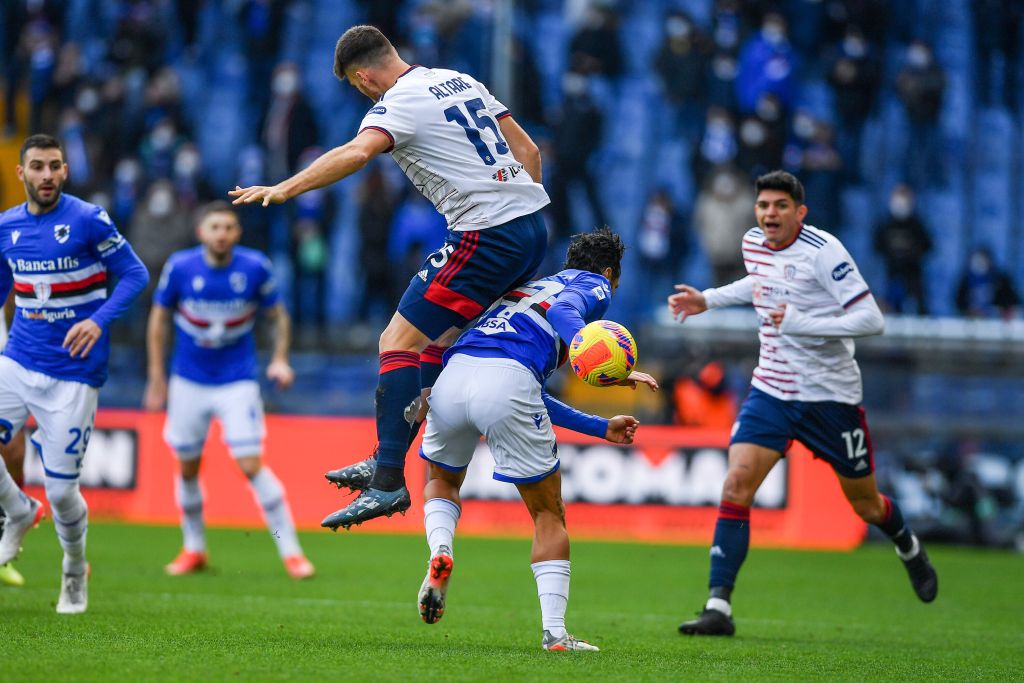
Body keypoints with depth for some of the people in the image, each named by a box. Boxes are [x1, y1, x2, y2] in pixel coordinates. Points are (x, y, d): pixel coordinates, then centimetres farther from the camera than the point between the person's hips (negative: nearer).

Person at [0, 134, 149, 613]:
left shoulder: (88, 220, -9)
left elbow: (135, 274, -5)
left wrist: (99, 321, -19)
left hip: (73, 372, -4)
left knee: (60, 490, -3)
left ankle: (74, 573, 25)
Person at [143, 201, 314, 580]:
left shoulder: (255, 267, -11)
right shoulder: (180, 267, -10)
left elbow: (279, 315, 4)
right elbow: (159, 318, 3)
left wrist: (280, 359, -10)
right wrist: (156, 376, 3)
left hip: (238, 381, -2)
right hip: (189, 382, 2)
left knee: (252, 465, -12)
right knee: (187, 467, 7)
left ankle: (291, 551, -4)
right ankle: (194, 549, 27)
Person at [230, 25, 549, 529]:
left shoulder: (398, 104, -9)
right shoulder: (462, 81, 16)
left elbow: (357, 152, -30)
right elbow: (527, 151, 19)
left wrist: (286, 188, -32)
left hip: (486, 237, -9)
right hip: (532, 228, 9)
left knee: (399, 341, -6)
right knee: (435, 341, 19)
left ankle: (388, 482, -12)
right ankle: (386, 461, 21)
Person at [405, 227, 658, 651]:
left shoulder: (529, 287, 40)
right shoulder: (593, 285, 20)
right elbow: (564, 311, -7)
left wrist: (602, 428, 46)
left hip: (452, 376, 5)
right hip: (508, 379, -5)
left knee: (440, 481, 33)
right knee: (549, 514, 12)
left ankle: (439, 552, 4)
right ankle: (555, 633, 4)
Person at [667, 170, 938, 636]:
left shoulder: (822, 250, -18)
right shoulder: (753, 244, 2)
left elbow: (871, 319, -21)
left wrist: (801, 323, -28)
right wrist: (707, 299, 17)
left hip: (830, 396, -4)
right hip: (770, 391, 4)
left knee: (866, 505, 11)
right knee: (736, 486, -16)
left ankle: (909, 548, 47)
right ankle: (718, 607, -17)